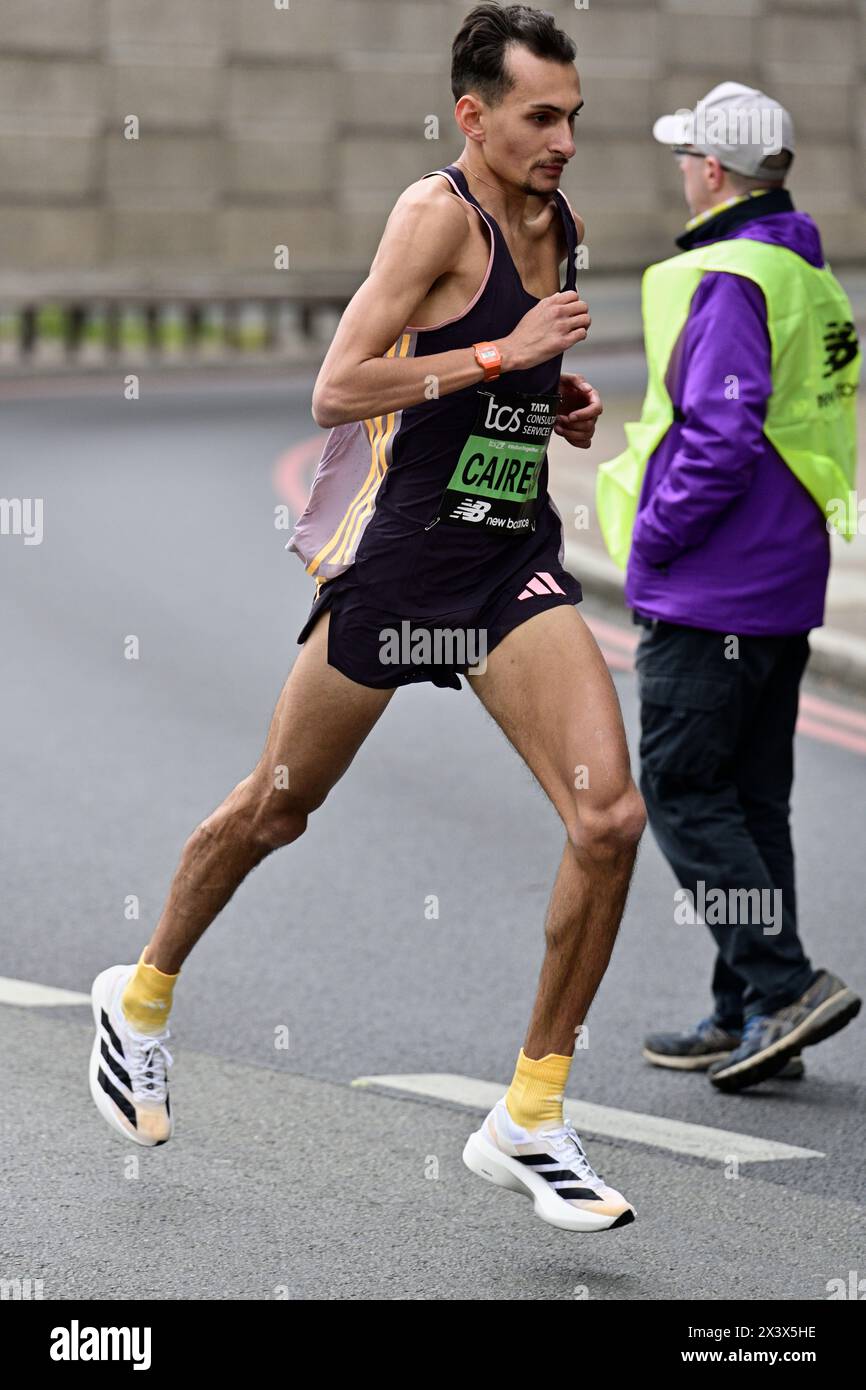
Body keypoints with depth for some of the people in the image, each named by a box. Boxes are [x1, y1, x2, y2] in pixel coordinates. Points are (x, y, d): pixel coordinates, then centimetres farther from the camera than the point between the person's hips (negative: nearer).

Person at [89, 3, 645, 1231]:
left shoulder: (556, 224, 10)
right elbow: (335, 392, -22)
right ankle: (142, 1001, 39)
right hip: (401, 548, -6)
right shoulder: (438, 212, -14)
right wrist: (498, 356, -23)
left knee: (610, 818, -12)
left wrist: (554, 399, 10)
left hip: (515, 556, 6)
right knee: (275, 810, 11)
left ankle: (531, 1122, -2)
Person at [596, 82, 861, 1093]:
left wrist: (653, 538, -13)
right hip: (785, 586, 9)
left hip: (710, 592, -9)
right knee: (751, 797, 12)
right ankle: (745, 1016, 16)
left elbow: (723, 440, -25)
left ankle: (783, 987, -10)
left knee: (680, 791, -3)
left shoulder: (727, 280, -17)